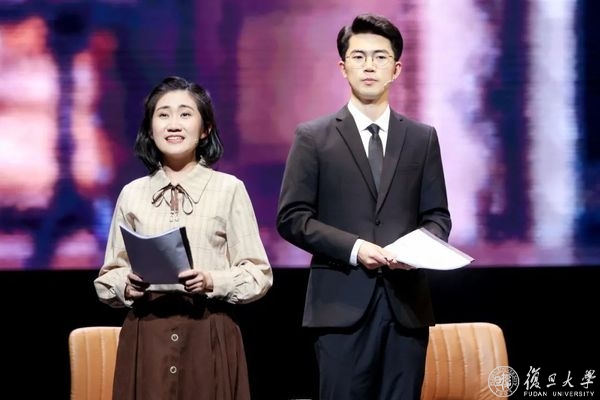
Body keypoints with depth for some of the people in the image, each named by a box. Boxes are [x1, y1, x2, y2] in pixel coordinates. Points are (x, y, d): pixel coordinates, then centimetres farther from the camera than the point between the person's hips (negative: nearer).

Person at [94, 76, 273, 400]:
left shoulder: (229, 189, 1)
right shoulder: (132, 194, 8)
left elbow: (258, 274, 0)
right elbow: (108, 275, 13)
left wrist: (212, 282, -16)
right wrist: (127, 286, -8)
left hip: (209, 338, -2)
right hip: (145, 337, 2)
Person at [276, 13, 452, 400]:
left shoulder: (423, 138, 13)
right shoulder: (313, 137, 4)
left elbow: (438, 216, 13)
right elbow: (292, 218, -1)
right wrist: (354, 248, -14)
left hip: (406, 302, 3)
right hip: (342, 302, -2)